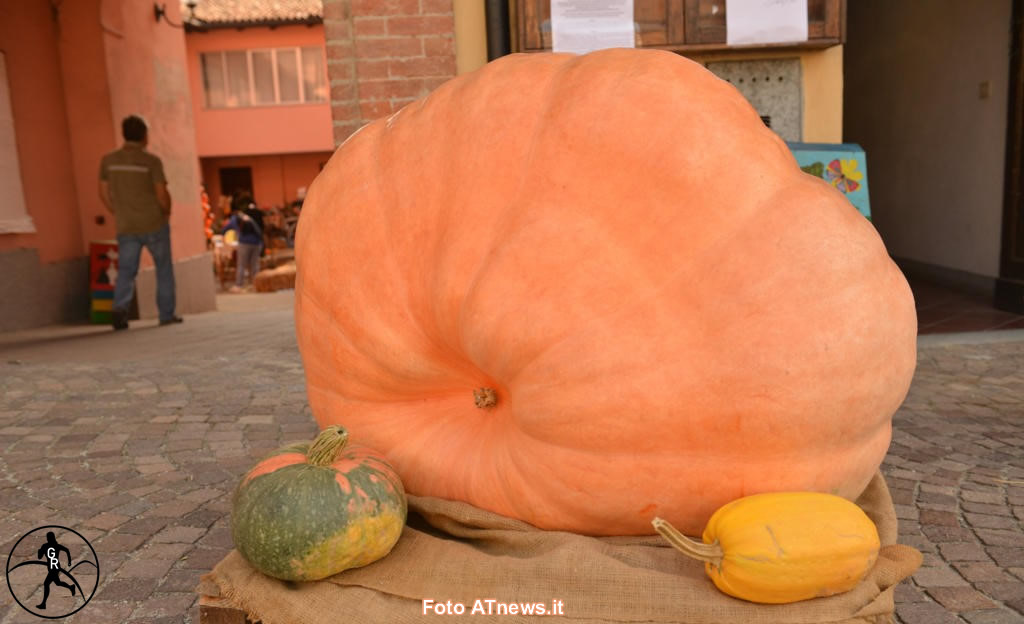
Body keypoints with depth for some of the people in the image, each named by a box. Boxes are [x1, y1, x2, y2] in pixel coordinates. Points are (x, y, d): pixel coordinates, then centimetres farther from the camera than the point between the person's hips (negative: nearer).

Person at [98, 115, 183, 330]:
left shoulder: (108, 160, 5)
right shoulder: (151, 161, -8)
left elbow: (104, 193, 8)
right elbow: (162, 194, -12)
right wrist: (166, 213, 7)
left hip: (126, 228, 3)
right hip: (154, 224, -3)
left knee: (126, 271, 7)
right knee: (164, 269, 11)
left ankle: (119, 308, -16)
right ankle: (167, 314, 14)